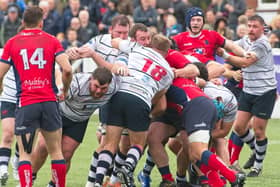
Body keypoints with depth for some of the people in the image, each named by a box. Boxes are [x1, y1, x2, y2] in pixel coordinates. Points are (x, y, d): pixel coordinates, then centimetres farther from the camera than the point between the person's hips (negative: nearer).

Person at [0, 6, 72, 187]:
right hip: (49, 101, 1)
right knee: (56, 150, 12)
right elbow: (67, 69, -6)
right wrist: (65, 90, 11)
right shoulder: (52, 41, 6)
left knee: (24, 153, 1)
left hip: (25, 104, -1)